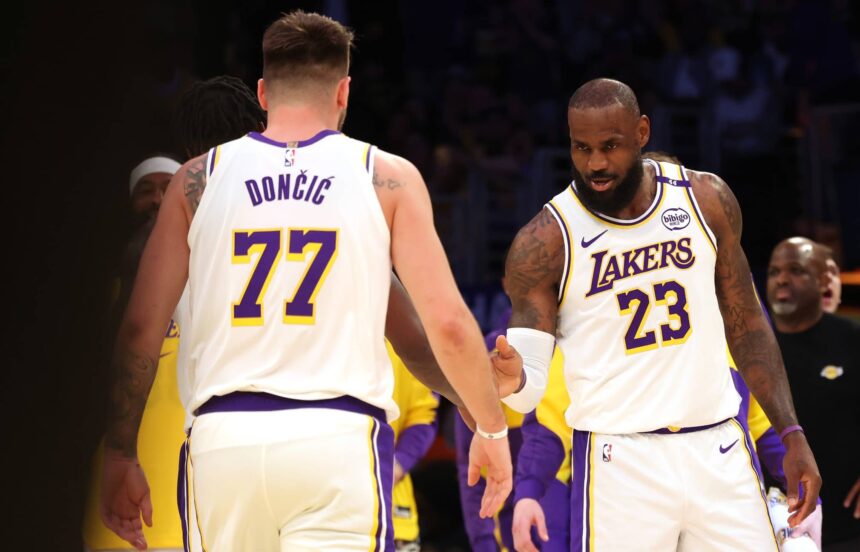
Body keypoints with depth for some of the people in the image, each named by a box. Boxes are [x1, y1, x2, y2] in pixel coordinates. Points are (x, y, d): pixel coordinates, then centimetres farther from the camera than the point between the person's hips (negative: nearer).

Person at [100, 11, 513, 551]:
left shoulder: (199, 178, 9)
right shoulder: (388, 177, 5)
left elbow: (139, 329, 6)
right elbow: (449, 324, 1)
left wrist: (120, 455, 13)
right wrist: (492, 429, 15)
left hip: (224, 435, 2)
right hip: (339, 437, -2)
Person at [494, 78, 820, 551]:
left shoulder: (707, 200, 2)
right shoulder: (544, 243, -8)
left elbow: (745, 325, 12)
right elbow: (531, 387, -9)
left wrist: (791, 435, 7)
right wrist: (511, 376, -33)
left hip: (718, 449, 3)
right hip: (620, 459, -3)